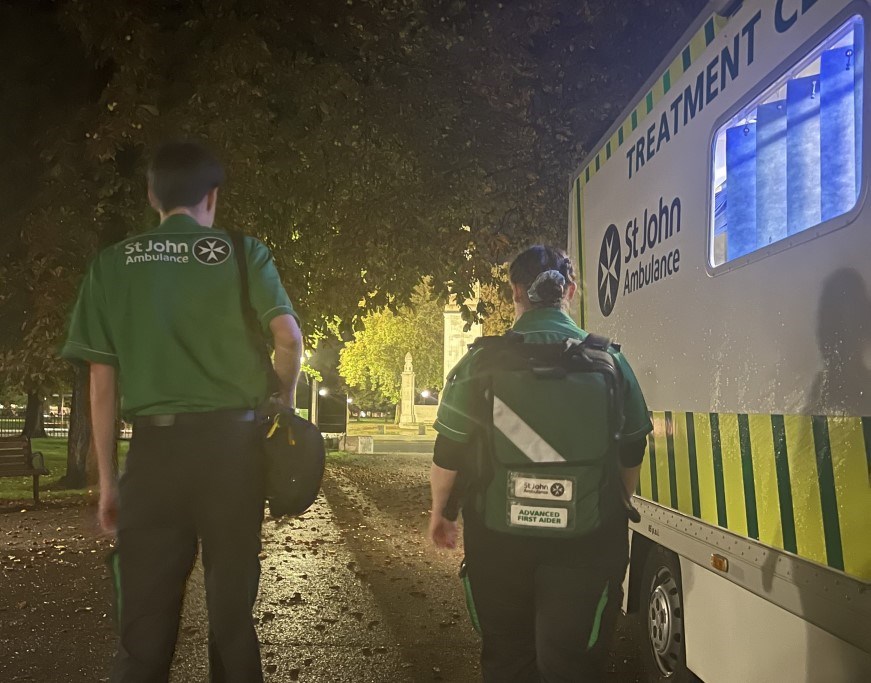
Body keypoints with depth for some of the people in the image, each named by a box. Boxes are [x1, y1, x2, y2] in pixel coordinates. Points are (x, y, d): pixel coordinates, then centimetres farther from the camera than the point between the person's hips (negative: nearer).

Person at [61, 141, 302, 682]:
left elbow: (102, 381, 4)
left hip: (154, 445, 1)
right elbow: (289, 338, -12)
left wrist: (107, 479, 9)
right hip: (231, 440, -1)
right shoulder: (243, 253, 2)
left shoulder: (113, 264, 7)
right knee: (232, 605, 10)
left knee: (144, 617, 8)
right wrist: (283, 408, 6)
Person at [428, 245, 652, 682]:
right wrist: (615, 509, 23)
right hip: (584, 543, 0)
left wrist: (439, 512, 14)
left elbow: (448, 453, -2)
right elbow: (632, 454, 6)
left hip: (499, 537, 0)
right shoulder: (608, 361, -1)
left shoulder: (481, 361, -6)